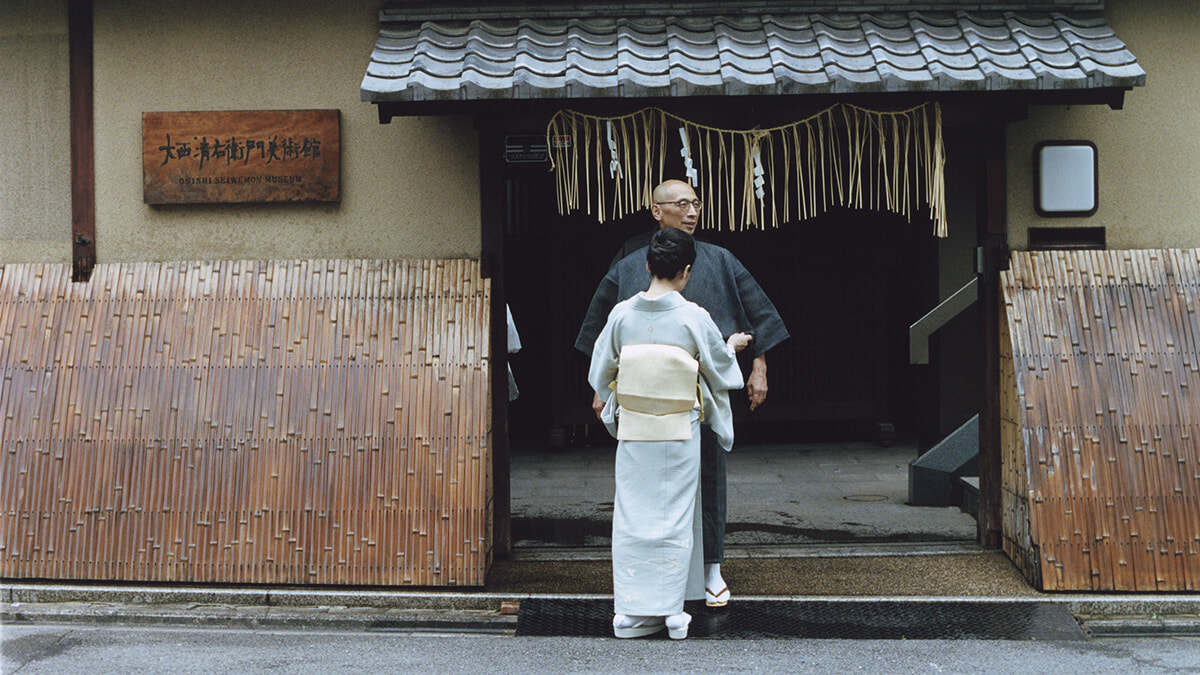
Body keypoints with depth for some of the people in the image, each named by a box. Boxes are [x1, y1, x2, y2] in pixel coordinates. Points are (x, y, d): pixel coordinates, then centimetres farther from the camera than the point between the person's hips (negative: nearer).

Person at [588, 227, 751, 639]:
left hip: (633, 434, 2)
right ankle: (672, 610, 11)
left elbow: (600, 376, 4)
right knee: (675, 518, 8)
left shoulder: (621, 315, -5)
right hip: (680, 435, -2)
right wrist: (732, 347, 24)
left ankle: (631, 612, 7)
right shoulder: (694, 318, -11)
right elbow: (721, 372, 4)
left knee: (633, 516, 7)